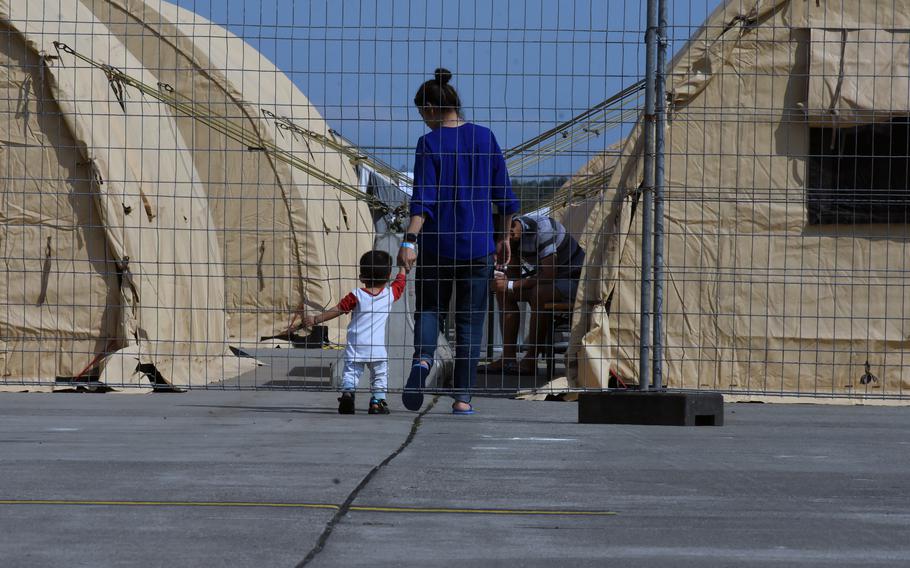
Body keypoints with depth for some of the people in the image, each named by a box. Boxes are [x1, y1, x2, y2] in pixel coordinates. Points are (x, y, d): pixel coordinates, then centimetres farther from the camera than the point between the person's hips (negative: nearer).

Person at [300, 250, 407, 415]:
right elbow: (401, 280, 18)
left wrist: (315, 319, 1)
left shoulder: (356, 296, -4)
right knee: (380, 375, 13)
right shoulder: (390, 293, 0)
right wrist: (403, 266, 38)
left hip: (355, 346, -1)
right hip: (377, 348, 1)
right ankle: (377, 401, 4)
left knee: (350, 372, 5)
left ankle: (347, 392, -17)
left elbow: (337, 310, -5)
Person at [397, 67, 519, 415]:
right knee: (470, 321, 7)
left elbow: (423, 199, -15)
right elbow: (503, 194, 7)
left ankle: (423, 357, -13)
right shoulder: (484, 138, 3)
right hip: (478, 244, 2)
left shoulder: (429, 143, -6)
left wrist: (410, 240, -17)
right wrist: (503, 237, 16)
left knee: (429, 308, 16)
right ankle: (462, 397, 4)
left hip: (435, 243, -2)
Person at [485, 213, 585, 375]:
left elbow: (548, 275, -30)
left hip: (575, 278, -9)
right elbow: (514, 273, 7)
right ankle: (508, 357, -5)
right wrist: (503, 279, -17)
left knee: (538, 294, -34)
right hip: (554, 278, 9)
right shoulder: (513, 236, -3)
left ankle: (531, 361, -24)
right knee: (504, 293, -3)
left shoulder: (541, 228, -29)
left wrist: (511, 285, -24)